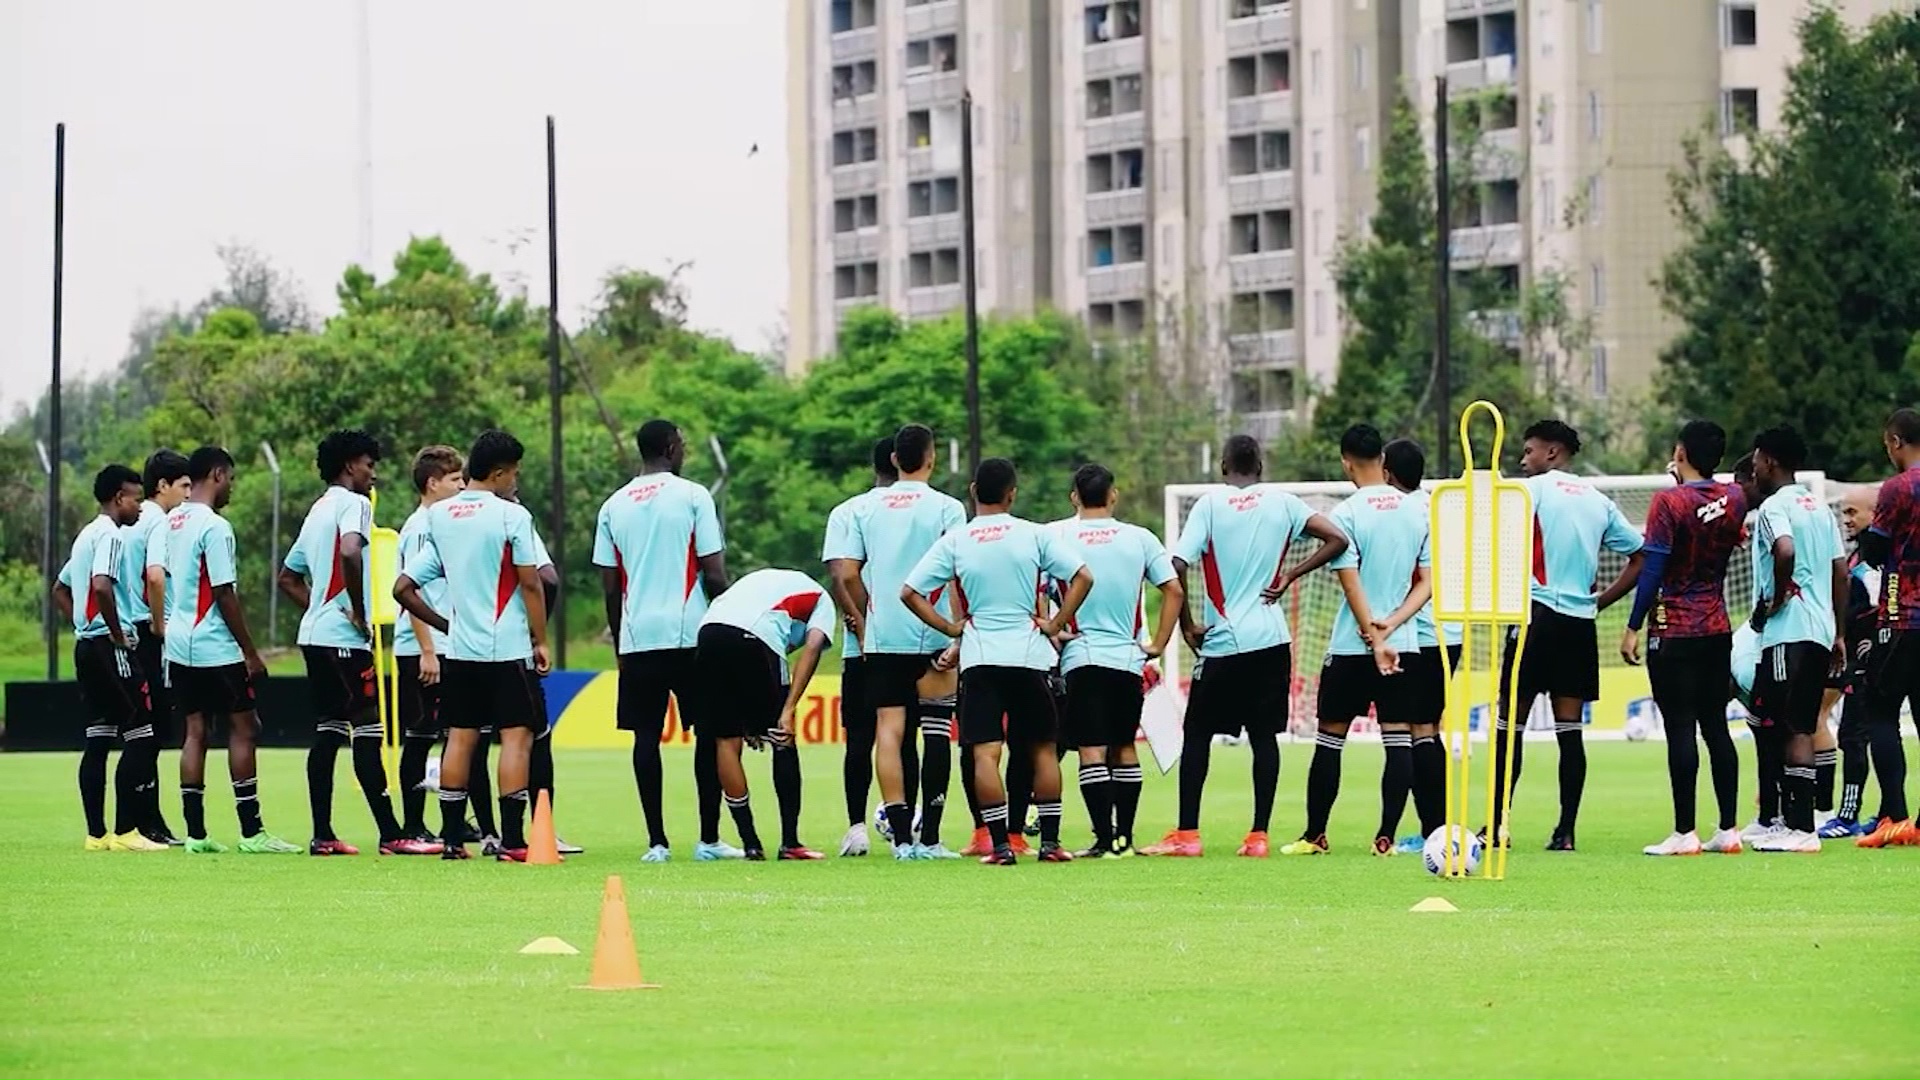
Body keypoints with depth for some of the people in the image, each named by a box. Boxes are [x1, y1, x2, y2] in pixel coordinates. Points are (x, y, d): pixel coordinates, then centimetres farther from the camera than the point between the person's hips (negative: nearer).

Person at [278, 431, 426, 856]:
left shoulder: (317, 511, 20)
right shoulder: (353, 503, -7)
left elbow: (289, 578, 27)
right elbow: (349, 551, -28)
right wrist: (358, 613, -19)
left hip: (315, 634, 9)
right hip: (344, 638, -9)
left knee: (328, 732, 9)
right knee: (367, 731, -9)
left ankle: (322, 835, 8)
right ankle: (390, 835, -11)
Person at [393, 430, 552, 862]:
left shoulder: (438, 517, 8)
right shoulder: (511, 516, -8)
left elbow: (404, 589, 8)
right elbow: (530, 584, -9)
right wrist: (540, 640, -1)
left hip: (459, 649, 6)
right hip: (509, 646, -5)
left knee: (461, 736, 9)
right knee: (516, 735, -4)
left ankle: (452, 838, 9)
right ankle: (511, 840, -10)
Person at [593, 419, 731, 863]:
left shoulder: (614, 506, 9)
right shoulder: (692, 496, -2)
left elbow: (610, 585, 10)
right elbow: (714, 573, -6)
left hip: (638, 638, 3)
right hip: (690, 634, -3)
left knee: (646, 737, 4)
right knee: (709, 733, 5)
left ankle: (657, 842, 1)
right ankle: (709, 840, 4)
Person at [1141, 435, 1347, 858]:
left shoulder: (1210, 504, -5)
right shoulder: (1282, 501, 3)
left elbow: (1177, 566, -14)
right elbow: (1336, 539, 0)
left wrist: (1186, 624, -4)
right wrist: (1291, 574, 4)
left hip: (1222, 642, -3)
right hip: (1272, 639, 3)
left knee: (1197, 733, 6)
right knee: (1264, 735, 7)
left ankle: (1186, 834, 3)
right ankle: (1259, 835, 2)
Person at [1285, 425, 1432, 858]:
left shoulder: (1346, 514, -9)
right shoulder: (1418, 511, 5)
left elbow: (1352, 584, -13)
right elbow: (1427, 583, 2)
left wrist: (1374, 639, -13)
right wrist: (1391, 624, -6)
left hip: (1352, 645, -3)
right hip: (1406, 644, 3)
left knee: (1330, 740, 7)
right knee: (1399, 740, 2)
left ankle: (1315, 835, 11)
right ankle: (1386, 836, -3)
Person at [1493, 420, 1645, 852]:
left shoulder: (1534, 489, -2)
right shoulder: (1598, 501, 14)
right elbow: (1640, 558, 15)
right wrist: (1599, 602, 15)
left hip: (1538, 616, -5)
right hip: (1581, 622, 5)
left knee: (1510, 723, 1)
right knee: (1569, 728, 4)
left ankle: (1498, 825, 0)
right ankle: (1566, 830, 1)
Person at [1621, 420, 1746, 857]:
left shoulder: (1669, 502, -12)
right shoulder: (1734, 499, 5)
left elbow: (1652, 570, -15)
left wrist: (1633, 628, -9)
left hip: (1674, 632, -6)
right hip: (1718, 630, 6)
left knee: (1680, 730, -5)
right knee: (1716, 727, 10)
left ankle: (1684, 833, -6)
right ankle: (1728, 829, 10)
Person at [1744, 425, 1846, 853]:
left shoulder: (1775, 506, -7)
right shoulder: (1820, 509, 18)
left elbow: (1785, 551, -27)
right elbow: (1840, 572, 18)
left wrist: (1776, 600, -13)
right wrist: (1839, 634, 21)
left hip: (1788, 633, -9)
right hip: (1820, 631, 9)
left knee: (1791, 729, -9)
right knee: (1801, 729, 12)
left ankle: (1801, 829, -12)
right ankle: (1791, 820, 14)